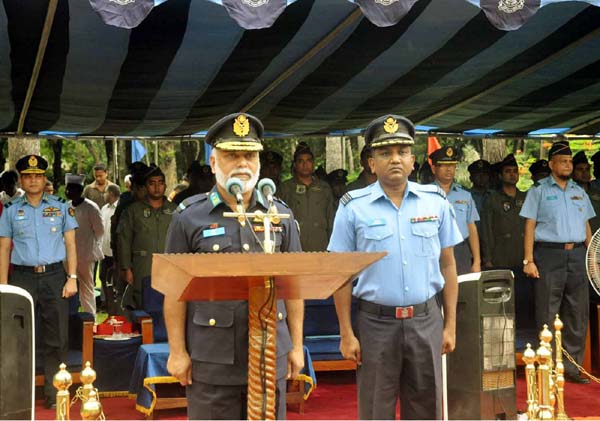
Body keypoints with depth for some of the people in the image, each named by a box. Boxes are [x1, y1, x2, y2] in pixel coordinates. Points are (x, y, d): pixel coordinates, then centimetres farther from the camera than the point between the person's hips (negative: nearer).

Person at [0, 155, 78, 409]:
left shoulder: (61, 207, 8)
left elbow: (70, 245, 8)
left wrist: (72, 278, -1)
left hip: (54, 276, 0)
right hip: (23, 277, 0)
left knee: (56, 338, 0)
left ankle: (54, 395, 7)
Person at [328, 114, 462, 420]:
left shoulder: (436, 202, 5)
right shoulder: (353, 207, -1)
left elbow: (447, 265, 8)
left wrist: (450, 325, 5)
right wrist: (346, 333, -4)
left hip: (426, 321, 2)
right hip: (376, 323, -2)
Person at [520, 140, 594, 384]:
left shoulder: (579, 192, 17)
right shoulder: (539, 191, 3)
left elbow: (587, 227, 19)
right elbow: (529, 226, -2)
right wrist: (528, 260, -10)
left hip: (577, 255, 5)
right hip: (549, 255, -5)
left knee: (578, 313, 5)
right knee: (547, 315, -3)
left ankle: (573, 367, 13)